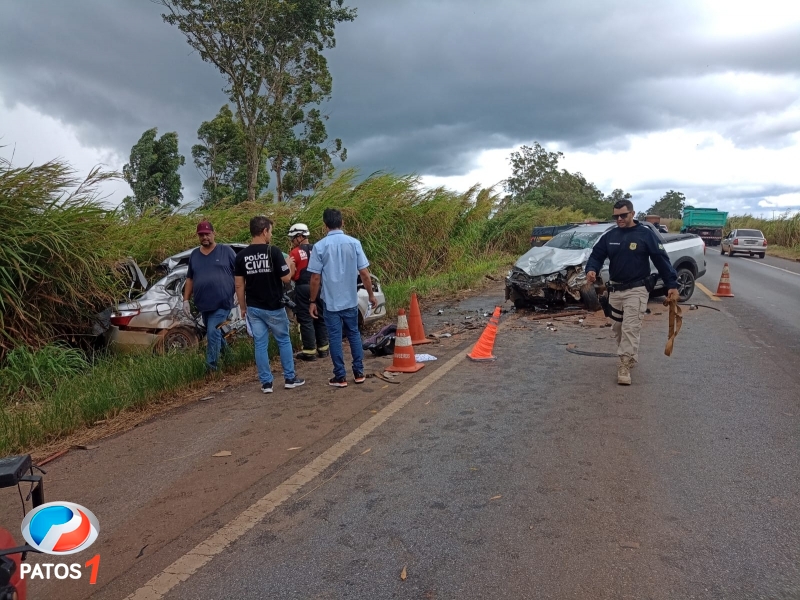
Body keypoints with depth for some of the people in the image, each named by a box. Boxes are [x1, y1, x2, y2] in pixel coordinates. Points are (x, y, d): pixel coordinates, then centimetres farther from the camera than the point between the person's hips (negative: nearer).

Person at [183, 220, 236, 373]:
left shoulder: (226, 251, -2)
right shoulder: (194, 255, 12)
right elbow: (190, 279, 18)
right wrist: (186, 300, 12)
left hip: (222, 303, -5)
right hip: (203, 304, 5)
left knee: (212, 332, -13)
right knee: (214, 332, 16)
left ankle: (211, 366, -5)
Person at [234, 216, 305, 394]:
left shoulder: (241, 255, -1)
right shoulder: (273, 251, -14)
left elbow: (239, 285, 1)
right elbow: (286, 278, -11)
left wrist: (243, 307, 11)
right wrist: (290, 265, 9)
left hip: (253, 308, 3)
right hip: (274, 307, -3)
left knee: (260, 344, 8)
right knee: (284, 341, 13)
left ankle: (266, 383, 13)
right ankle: (290, 378, 19)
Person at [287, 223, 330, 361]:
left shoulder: (295, 252, -9)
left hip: (303, 288, -5)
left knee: (306, 320, 0)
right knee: (320, 318, 13)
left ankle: (310, 351, 1)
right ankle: (323, 348, 19)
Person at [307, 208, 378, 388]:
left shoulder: (319, 246, -9)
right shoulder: (354, 243, -4)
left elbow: (315, 278, -8)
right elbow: (364, 273, -3)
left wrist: (312, 301, 2)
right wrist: (371, 295, 8)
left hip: (330, 302, -2)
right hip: (350, 300, 2)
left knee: (335, 338, 5)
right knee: (354, 334, 15)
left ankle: (340, 377, 10)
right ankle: (359, 373, 20)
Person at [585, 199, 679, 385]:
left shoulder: (645, 233, -7)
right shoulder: (609, 236, 5)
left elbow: (661, 259, -8)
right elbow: (597, 255, 5)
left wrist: (672, 284, -12)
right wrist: (591, 269, -19)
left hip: (637, 290, -5)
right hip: (614, 289, 5)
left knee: (630, 328, -11)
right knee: (619, 328, 14)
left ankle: (625, 365, -8)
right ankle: (630, 358, 33)